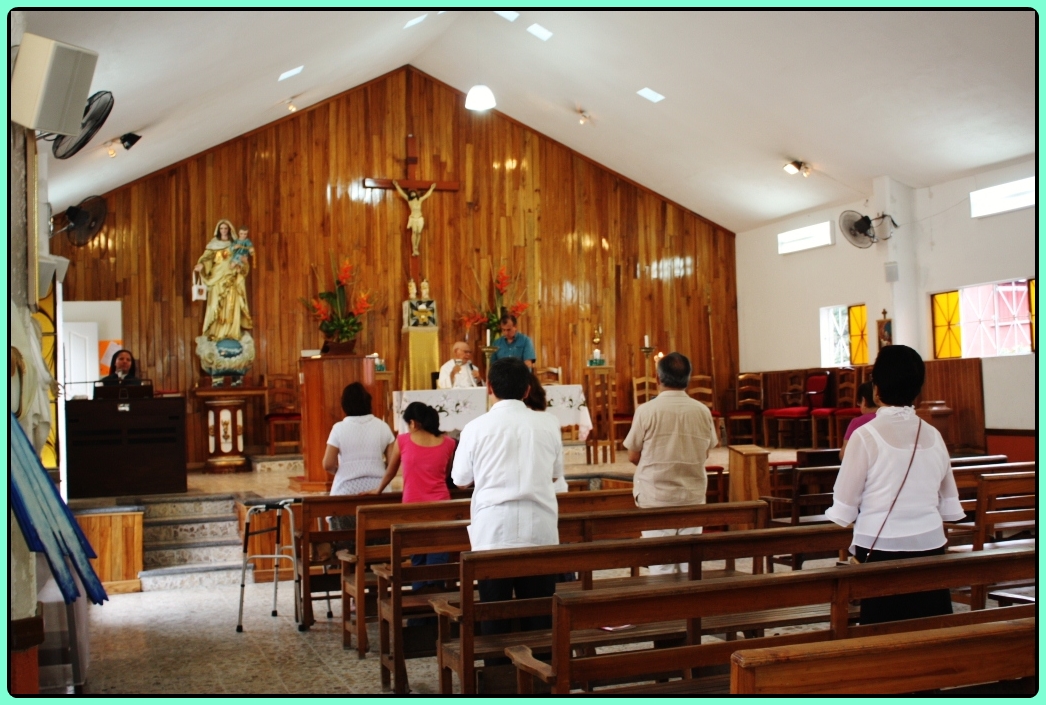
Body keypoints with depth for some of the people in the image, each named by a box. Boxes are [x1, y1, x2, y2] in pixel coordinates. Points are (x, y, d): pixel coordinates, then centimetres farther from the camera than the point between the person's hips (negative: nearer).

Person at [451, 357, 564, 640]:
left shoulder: (476, 427, -3)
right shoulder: (548, 423, 2)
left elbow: (460, 479, 7)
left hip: (493, 531, -1)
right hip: (540, 529, 1)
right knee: (539, 613, 8)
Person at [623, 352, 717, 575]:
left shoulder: (646, 410, -12)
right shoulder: (703, 411, -2)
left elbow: (633, 457, -4)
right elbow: (704, 454, 10)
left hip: (656, 497, -3)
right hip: (693, 496, 3)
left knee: (661, 564, 4)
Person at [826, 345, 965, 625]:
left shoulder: (866, 436, -10)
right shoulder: (932, 435, 3)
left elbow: (845, 504, -8)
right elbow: (950, 504, 11)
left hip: (882, 548, -4)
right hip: (929, 544, 4)